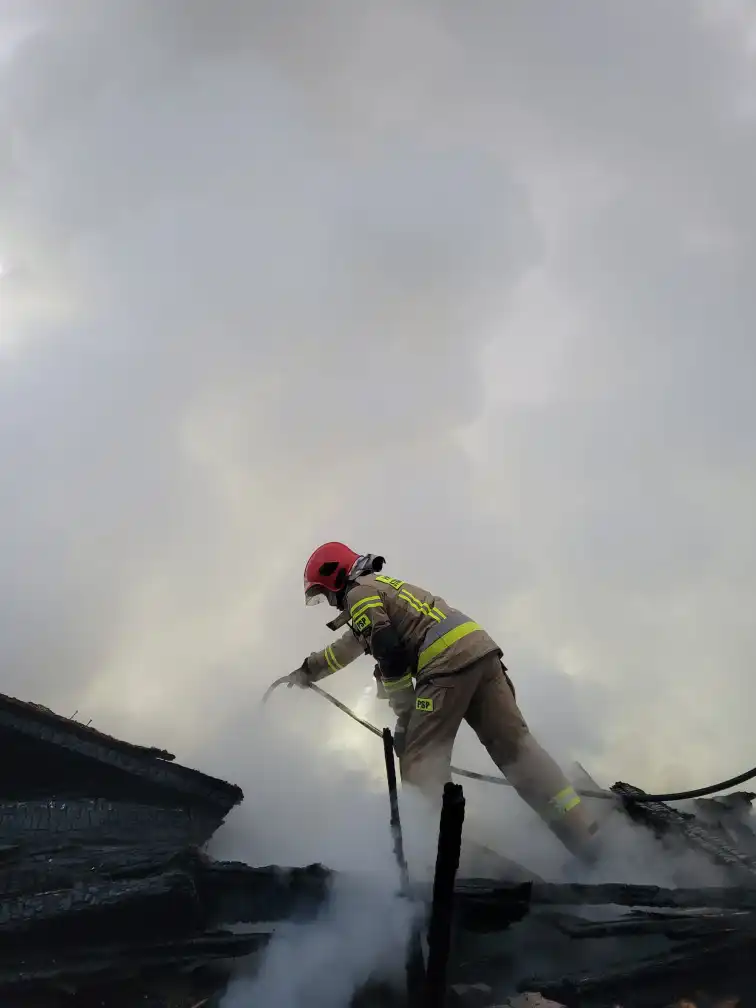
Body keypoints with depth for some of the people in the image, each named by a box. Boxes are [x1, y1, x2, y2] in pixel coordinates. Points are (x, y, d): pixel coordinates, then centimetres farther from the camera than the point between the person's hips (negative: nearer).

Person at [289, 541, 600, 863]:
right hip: (480, 647, 9)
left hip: (448, 661, -9)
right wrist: (307, 671, 61)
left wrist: (404, 716, -1)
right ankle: (587, 839, -2)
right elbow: (347, 647, 49)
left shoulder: (359, 593, 4)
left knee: (419, 758, -4)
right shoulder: (381, 585, 33)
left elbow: (390, 654, -8)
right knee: (514, 744, 4)